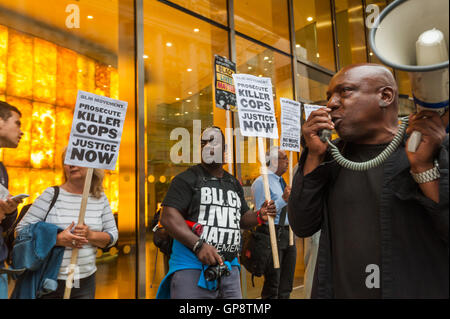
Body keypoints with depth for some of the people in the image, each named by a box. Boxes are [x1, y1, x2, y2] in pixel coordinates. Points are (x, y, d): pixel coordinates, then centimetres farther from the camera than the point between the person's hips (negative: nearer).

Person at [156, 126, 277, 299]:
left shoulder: (234, 184, 15)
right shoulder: (187, 179, -5)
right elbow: (169, 217, -14)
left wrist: (259, 216, 0)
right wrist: (199, 245, -24)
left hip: (230, 269, 6)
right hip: (192, 268, -5)